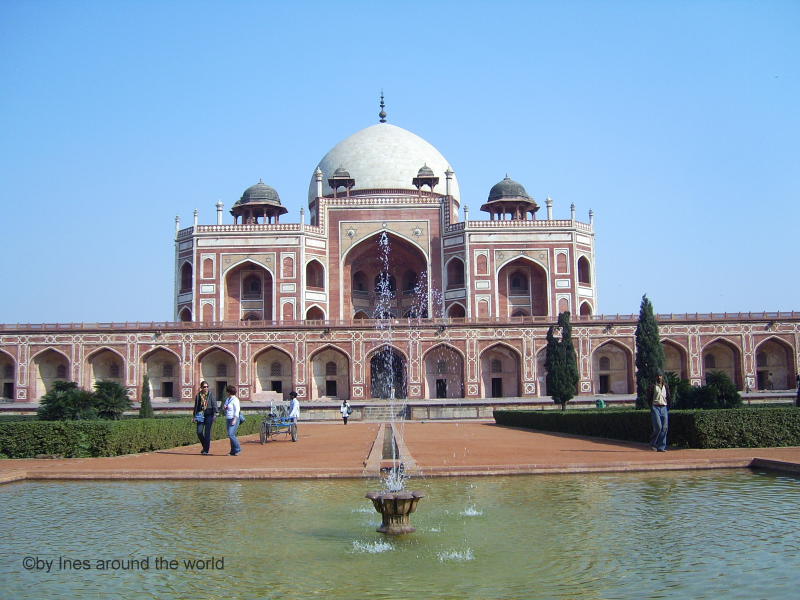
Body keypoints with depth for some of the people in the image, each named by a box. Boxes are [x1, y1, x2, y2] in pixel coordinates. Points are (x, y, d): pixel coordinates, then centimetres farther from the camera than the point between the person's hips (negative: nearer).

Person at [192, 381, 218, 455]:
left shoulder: (211, 394, 0)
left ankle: (206, 450, -1)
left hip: (209, 415, -3)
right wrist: (194, 416, 13)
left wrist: (215, 413, -16)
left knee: (207, 432, -6)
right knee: (199, 432, -3)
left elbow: (214, 404, -5)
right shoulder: (198, 395, 8)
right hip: (201, 415, 3)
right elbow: (196, 406, 15)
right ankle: (205, 445, 22)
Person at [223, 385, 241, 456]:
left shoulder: (235, 400, -10)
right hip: (228, 419, 9)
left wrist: (234, 420, -22)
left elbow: (237, 410, -16)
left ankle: (238, 449, -7)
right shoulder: (228, 399, 17)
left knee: (231, 434, -16)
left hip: (234, 419, -9)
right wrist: (225, 408, 2)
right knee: (231, 435, 7)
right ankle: (233, 451, 10)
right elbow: (226, 409, 26)